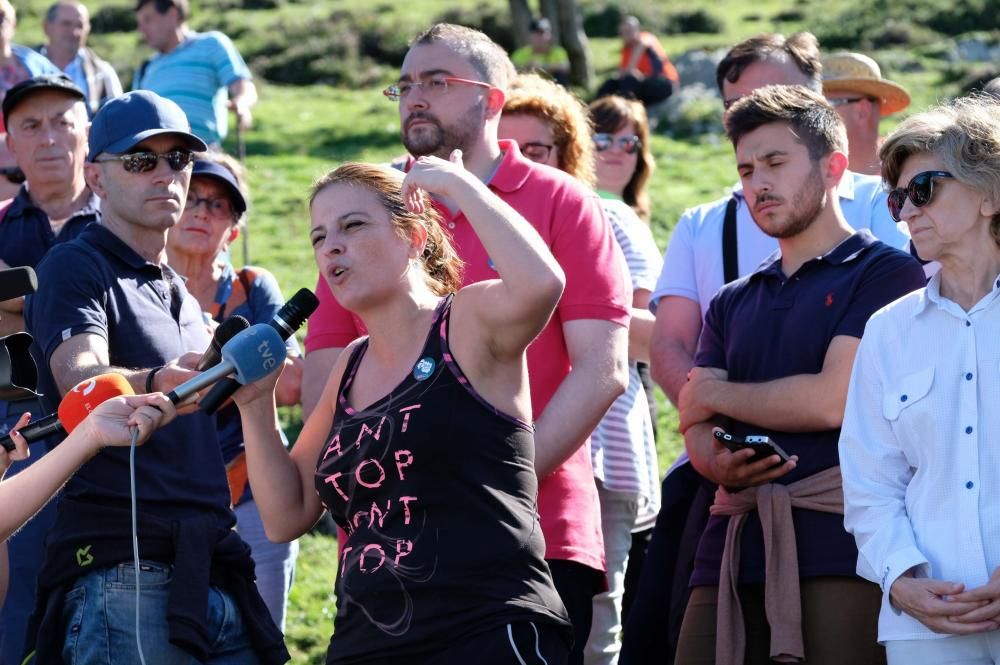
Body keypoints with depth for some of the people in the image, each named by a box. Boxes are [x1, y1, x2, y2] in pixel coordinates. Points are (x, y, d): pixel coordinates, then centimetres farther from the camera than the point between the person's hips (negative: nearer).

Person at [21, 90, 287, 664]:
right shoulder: (74, 268, -1)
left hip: (214, 571, 8)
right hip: (122, 572, -8)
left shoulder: (184, 298, 24)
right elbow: (80, 379, -21)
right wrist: (159, 383, -40)